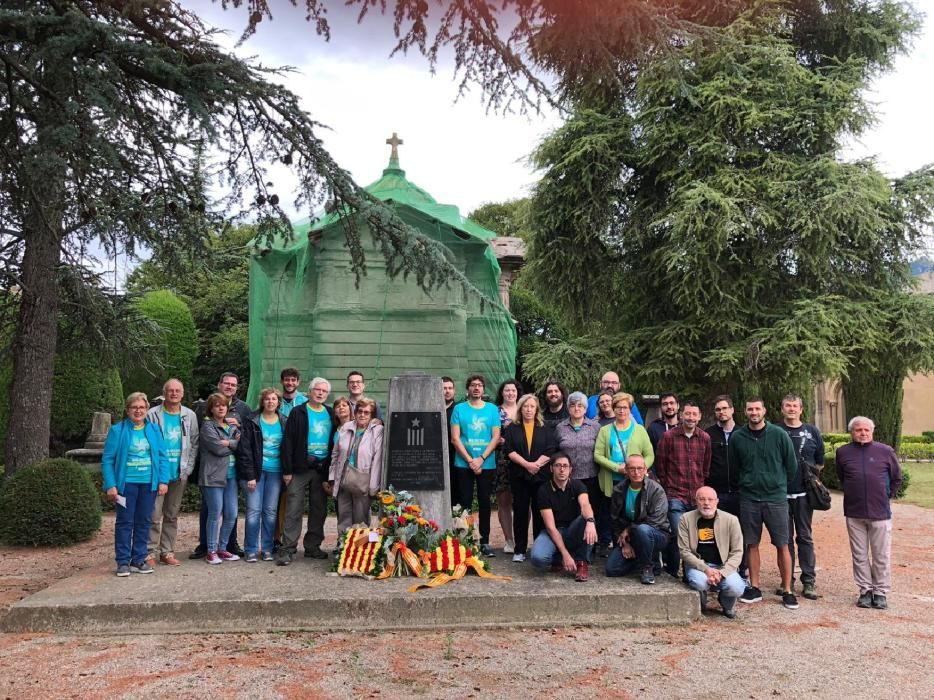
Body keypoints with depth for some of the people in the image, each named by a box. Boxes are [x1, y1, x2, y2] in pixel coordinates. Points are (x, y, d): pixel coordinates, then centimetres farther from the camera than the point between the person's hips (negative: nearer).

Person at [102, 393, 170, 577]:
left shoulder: (154, 430, 6)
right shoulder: (117, 430, -3)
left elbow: (162, 457, 5)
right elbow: (107, 460, -5)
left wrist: (163, 481, -3)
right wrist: (110, 485, -12)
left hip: (148, 484, 3)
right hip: (126, 483, -3)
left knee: (144, 522, 9)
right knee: (125, 522, 2)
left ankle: (139, 560, 19)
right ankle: (123, 562, 11)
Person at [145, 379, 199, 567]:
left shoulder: (190, 416, 6)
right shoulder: (153, 415, -4)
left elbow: (194, 444, 9)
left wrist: (188, 468, 2)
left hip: (179, 474, 3)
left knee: (172, 515, 12)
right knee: (154, 515, -3)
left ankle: (167, 551, 20)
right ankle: (151, 552, 7)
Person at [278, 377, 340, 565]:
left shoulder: (331, 415, 11)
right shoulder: (298, 413, 0)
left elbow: (335, 443, 12)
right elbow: (288, 442, -4)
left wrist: (331, 471, 5)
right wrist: (287, 470, -10)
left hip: (322, 469, 4)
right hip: (300, 468, -4)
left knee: (319, 510, 9)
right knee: (294, 510, -5)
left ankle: (312, 546, 21)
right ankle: (287, 550, -1)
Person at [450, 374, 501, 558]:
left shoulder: (492, 409, 5)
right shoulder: (459, 409, 2)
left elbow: (496, 437, -1)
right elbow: (455, 438, -3)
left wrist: (481, 459, -11)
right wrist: (470, 460, -11)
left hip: (487, 465, 1)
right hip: (463, 464, -1)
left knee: (484, 502, 6)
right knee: (464, 503, 3)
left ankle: (485, 542, 12)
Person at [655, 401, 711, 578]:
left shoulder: (705, 438, 7)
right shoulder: (668, 436, -3)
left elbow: (706, 467, 16)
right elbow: (660, 466, 2)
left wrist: (700, 487, 13)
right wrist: (667, 487, 4)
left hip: (697, 496, 3)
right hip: (675, 496, -3)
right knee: (677, 535, -5)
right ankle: (672, 573, 11)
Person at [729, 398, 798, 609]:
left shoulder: (779, 434, -4)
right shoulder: (737, 437, 1)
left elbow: (791, 465, 4)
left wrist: (778, 483, 10)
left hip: (776, 497, -2)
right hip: (748, 498, 2)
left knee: (782, 545, 1)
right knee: (751, 544, 8)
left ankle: (787, 590, 11)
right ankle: (754, 588, 19)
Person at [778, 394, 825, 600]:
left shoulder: (812, 432, 6)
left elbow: (820, 462, 16)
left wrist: (811, 475, 6)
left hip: (803, 493, 1)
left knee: (805, 537, 5)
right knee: (785, 538, 7)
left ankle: (809, 581, 11)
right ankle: (787, 581, 15)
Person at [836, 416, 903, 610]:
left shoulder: (885, 451, -1)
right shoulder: (843, 452, 3)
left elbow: (896, 478, 11)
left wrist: (887, 496, 9)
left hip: (880, 512, -1)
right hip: (854, 514, 1)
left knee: (881, 556, 6)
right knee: (859, 556, 8)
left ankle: (881, 592, 18)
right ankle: (865, 590, 20)